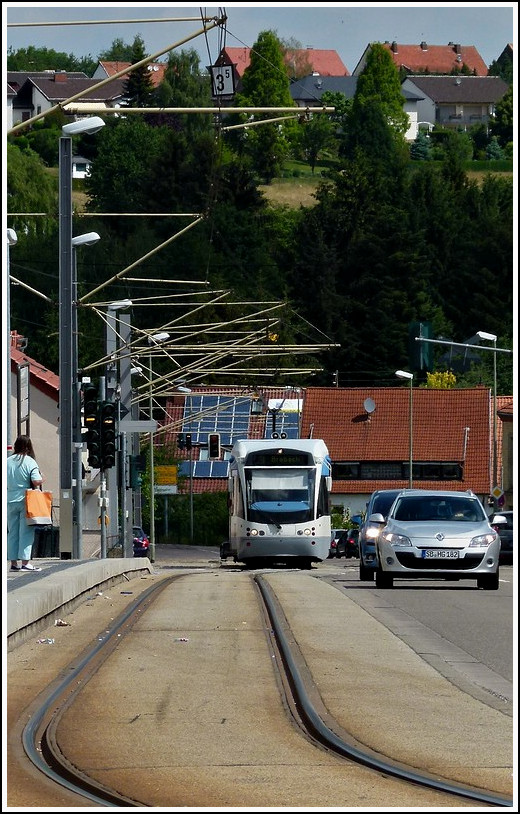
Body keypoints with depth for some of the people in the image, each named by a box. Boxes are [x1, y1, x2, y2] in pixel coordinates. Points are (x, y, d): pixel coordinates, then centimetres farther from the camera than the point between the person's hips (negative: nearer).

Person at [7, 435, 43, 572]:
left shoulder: (7, 462, 3)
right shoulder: (30, 462, -9)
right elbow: (36, 481, -17)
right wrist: (41, 480, 4)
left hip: (10, 502, 4)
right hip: (25, 500, -4)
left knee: (12, 532, 9)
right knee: (26, 532, -1)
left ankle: (13, 562, 10)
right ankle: (25, 562, -5)